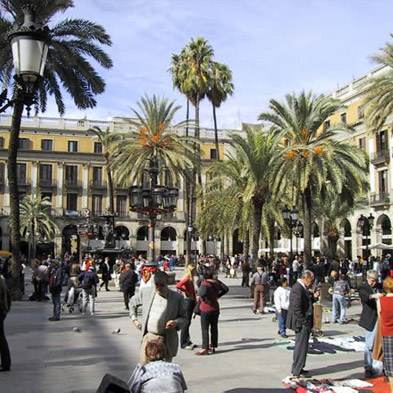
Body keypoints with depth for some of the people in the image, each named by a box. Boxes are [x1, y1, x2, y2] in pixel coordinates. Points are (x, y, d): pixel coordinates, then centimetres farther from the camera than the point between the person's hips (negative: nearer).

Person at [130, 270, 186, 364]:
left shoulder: (177, 297, -4)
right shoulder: (145, 292, 2)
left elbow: (183, 317, 5)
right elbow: (133, 302, 21)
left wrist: (176, 323, -15)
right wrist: (134, 319, 12)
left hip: (166, 340, -1)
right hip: (148, 337, 2)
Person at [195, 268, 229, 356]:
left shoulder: (205, 283, -19)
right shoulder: (216, 282, 0)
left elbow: (202, 293, -38)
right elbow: (225, 289, 10)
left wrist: (204, 299, -19)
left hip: (206, 309, -7)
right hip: (215, 308, 7)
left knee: (205, 329, -1)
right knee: (214, 328, 14)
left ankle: (205, 349, 0)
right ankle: (213, 347, 21)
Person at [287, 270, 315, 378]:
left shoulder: (303, 288, 11)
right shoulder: (297, 289, -21)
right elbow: (297, 309, -24)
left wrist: (313, 297, 4)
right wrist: (305, 322, -21)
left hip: (305, 323, 10)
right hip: (302, 324, -10)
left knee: (300, 346, 18)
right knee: (301, 347, -3)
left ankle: (297, 369, 30)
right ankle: (297, 371, 6)